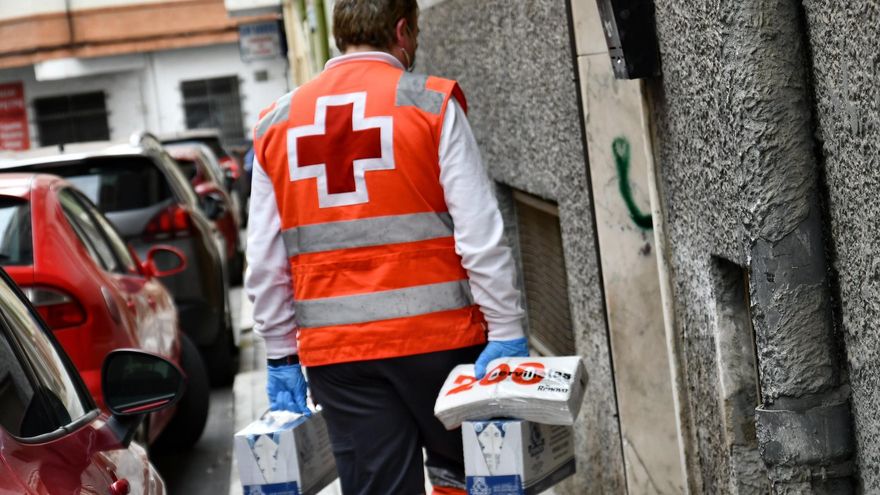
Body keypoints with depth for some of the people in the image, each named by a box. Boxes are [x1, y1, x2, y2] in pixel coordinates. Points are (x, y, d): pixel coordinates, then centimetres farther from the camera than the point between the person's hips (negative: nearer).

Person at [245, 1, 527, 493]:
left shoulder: (277, 124, 10)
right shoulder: (432, 105, -2)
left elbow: (264, 263, 10)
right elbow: (481, 232, -9)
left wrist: (282, 354, 15)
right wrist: (507, 333, -7)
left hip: (333, 350, 3)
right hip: (435, 333, -3)